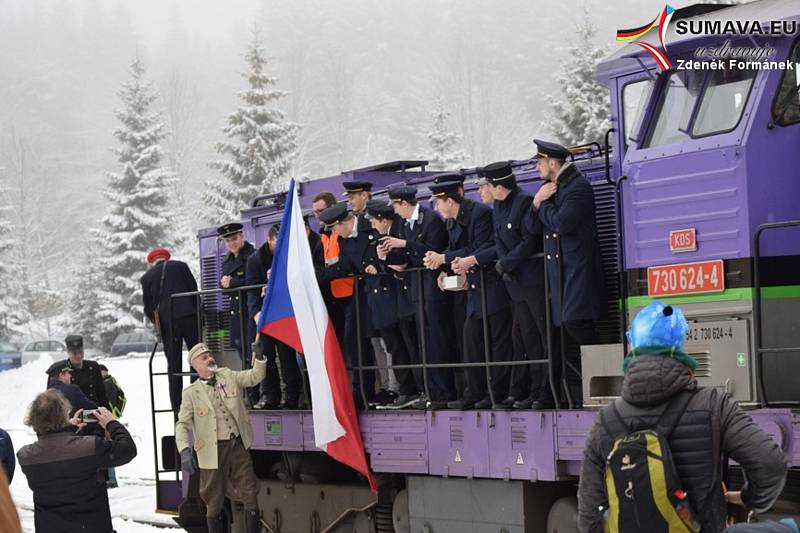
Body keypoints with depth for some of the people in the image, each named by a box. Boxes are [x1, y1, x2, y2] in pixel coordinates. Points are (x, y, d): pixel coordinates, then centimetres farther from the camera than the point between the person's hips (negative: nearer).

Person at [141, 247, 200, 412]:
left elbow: (148, 307, 7)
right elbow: (194, 290, 4)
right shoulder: (180, 266, 6)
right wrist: (197, 312, 12)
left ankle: (176, 405, 3)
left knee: (174, 364, 5)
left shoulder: (147, 278, 8)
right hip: (188, 316, -1)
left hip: (166, 323, 1)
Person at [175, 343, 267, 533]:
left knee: (250, 491, 2)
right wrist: (184, 450, -23)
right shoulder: (191, 393, -2)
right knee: (214, 498, 5)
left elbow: (255, 376, 6)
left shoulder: (228, 376, 8)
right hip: (213, 450, -3)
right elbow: (183, 424, -7)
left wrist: (259, 358, -14)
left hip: (238, 445, 3)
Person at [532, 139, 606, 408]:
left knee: (575, 323, -18)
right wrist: (537, 201, 0)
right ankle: (578, 398, 8)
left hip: (578, 272, -9)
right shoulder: (552, 187, 19)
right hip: (559, 272, 9)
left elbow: (561, 222, -21)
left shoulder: (578, 186, -10)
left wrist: (541, 205, -4)